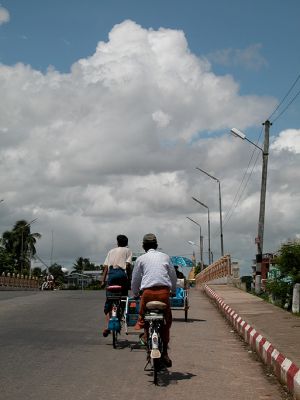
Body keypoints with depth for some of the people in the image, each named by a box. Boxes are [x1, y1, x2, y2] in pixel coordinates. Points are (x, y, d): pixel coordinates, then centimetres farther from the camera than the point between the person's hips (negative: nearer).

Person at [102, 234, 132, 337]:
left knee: (109, 300, 3)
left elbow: (105, 266, 16)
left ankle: (108, 325, -8)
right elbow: (128, 264, -2)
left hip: (111, 274, 3)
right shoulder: (128, 251, 15)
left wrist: (103, 280, 15)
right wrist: (128, 275, 5)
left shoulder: (111, 251, 25)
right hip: (121, 273, -3)